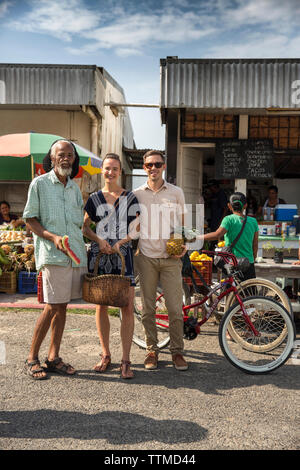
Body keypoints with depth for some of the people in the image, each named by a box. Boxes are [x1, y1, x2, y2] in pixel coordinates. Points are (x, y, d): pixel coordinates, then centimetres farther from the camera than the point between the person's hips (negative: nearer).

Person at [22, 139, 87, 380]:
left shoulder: (75, 187, 16)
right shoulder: (40, 184, 1)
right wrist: (53, 237, -15)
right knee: (53, 307, -9)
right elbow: (30, 220, -2)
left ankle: (53, 358, 17)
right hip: (52, 254, -5)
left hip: (76, 255, 6)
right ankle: (32, 358, 6)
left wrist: (83, 248, 13)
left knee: (62, 306, 8)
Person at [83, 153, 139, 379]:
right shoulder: (94, 198, 10)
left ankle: (126, 360, 1)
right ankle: (106, 355, 21)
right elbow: (84, 226, 11)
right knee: (102, 306, 6)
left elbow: (136, 229, 6)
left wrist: (120, 242, -10)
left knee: (128, 307, -7)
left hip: (123, 254, -1)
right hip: (99, 255, 2)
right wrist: (99, 240, -6)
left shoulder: (130, 197, 7)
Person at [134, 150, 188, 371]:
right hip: (146, 256, 1)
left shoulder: (176, 192, 8)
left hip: (171, 257, 0)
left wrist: (184, 245, 0)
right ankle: (152, 350, 18)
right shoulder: (136, 194, 8)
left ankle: (177, 351, 13)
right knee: (148, 308, 5)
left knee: (175, 307, -1)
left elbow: (182, 223, 15)